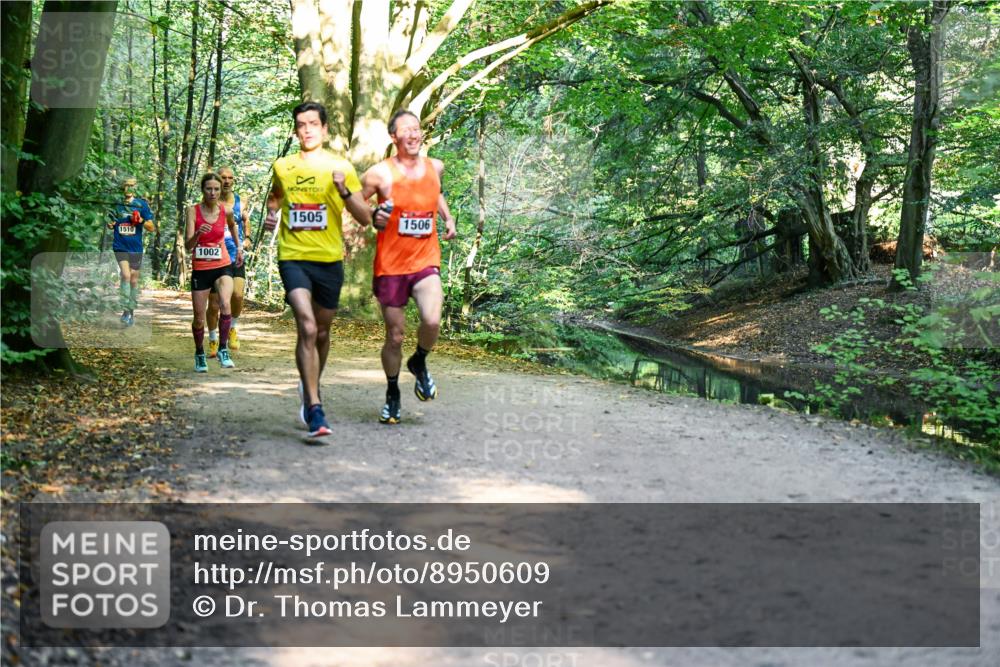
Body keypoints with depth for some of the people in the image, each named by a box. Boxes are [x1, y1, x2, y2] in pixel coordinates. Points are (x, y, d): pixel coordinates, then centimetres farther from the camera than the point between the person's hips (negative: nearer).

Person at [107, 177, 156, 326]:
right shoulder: (116, 204, 3)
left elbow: (152, 228, 0)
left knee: (134, 280, 9)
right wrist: (110, 225, -6)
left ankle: (132, 311, 22)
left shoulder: (142, 205, -1)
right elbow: (111, 224, 17)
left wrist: (141, 220, -18)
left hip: (136, 248, 1)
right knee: (125, 275, -18)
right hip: (120, 247, -1)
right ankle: (126, 310, -14)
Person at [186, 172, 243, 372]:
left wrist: (239, 247, 22)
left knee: (225, 305, -27)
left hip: (223, 266, 0)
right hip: (200, 269, 0)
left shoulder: (226, 211, -4)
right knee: (199, 319, 6)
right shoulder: (193, 211, -10)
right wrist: (197, 234, -34)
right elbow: (188, 246, -16)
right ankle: (199, 354, 32)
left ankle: (223, 350, -13)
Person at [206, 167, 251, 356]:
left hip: (236, 259, 1)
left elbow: (246, 220, 21)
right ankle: (213, 340, 23)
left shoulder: (240, 202, 7)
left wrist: (247, 238, 3)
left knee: (237, 295, -21)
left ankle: (233, 327, 7)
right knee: (214, 304, 4)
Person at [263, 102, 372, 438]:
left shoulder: (341, 167, 0)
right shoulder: (282, 167, 5)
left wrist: (344, 191, -18)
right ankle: (315, 410, -20)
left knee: (322, 331, 15)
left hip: (330, 260, 1)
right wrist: (271, 215, 7)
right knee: (307, 328, -19)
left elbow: (365, 218, -3)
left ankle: (310, 387, 42)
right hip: (293, 258, -1)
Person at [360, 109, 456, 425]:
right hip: (390, 265, -2)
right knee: (395, 337, 5)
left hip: (426, 260, 2)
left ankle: (419, 363, 10)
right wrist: (374, 217, -17)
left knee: (432, 321, -23)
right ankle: (392, 393, 30)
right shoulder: (380, 173, -8)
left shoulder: (435, 167, 5)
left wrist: (448, 216, 15)